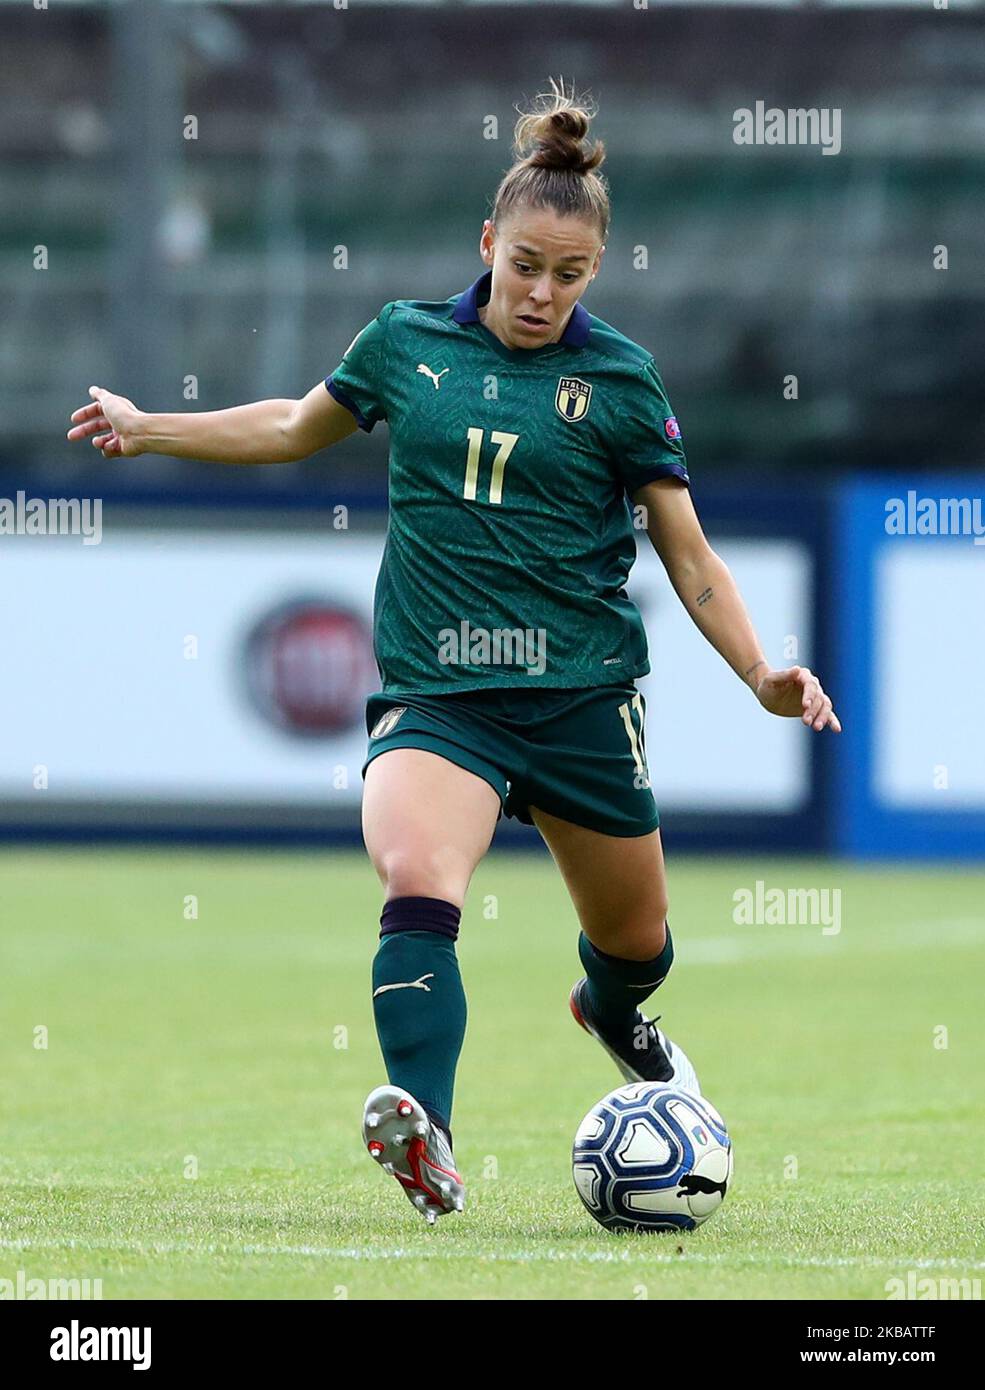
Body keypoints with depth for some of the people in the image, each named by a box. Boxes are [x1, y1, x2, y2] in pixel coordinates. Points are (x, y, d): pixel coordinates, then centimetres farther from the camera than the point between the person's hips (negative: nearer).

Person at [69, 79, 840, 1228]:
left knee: (634, 939, 17)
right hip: (435, 692, -1)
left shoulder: (619, 380, 0)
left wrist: (762, 677, -8)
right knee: (417, 884, -30)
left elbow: (687, 553, 5)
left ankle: (612, 1010, 56)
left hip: (581, 690, 1)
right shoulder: (406, 340, 4)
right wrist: (149, 429, 21)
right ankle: (426, 1147, -44)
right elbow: (299, 424, 25)